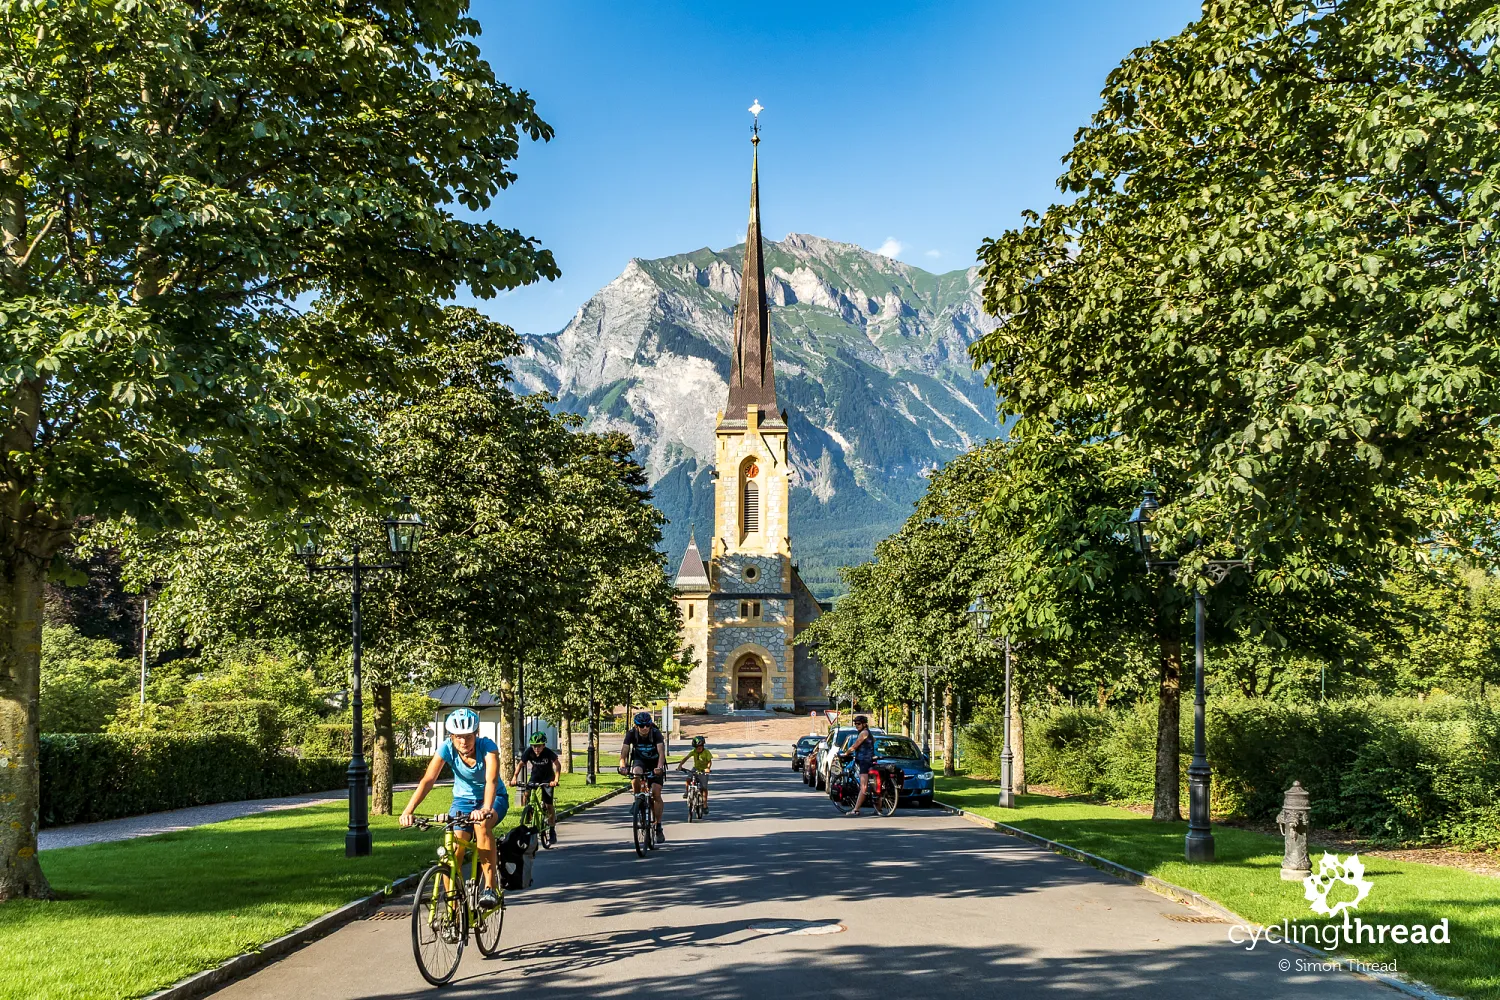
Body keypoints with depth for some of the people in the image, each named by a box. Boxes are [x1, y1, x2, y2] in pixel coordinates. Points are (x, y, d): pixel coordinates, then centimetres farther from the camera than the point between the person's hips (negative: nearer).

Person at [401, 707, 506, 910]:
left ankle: (490, 887, -29)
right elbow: (428, 780, -29)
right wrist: (408, 811, -43)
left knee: (482, 823, -36)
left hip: (494, 799, -3)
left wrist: (486, 809, -59)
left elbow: (491, 781, -40)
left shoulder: (487, 746, -26)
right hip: (463, 799, 3)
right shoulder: (447, 748, -20)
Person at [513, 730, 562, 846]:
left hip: (547, 778, -3)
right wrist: (515, 777, -23)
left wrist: (556, 780, -37)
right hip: (535, 777, 3)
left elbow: (557, 765, -24)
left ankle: (552, 832, 1)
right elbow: (520, 764, -10)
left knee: (549, 805, -9)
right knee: (525, 794, -24)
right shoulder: (529, 751, -20)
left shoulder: (548, 752, -26)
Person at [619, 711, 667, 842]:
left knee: (656, 793, -13)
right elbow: (624, 752, -28)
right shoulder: (631, 734, -22)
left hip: (655, 763, -1)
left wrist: (659, 767, -55)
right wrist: (622, 766, -48)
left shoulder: (656, 733, -26)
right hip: (640, 760, 1)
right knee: (636, 775, -35)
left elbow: (661, 752, -37)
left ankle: (658, 827, -5)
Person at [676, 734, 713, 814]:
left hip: (703, 771, -2)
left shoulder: (706, 752, -16)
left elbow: (709, 761, -21)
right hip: (695, 769, 2)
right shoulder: (694, 751, -10)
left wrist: (708, 768, -41)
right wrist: (680, 765, -30)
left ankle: (705, 805, 3)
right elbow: (686, 758, -16)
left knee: (704, 788, -7)